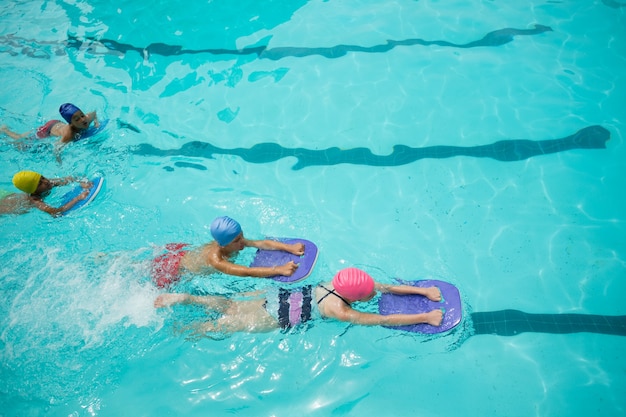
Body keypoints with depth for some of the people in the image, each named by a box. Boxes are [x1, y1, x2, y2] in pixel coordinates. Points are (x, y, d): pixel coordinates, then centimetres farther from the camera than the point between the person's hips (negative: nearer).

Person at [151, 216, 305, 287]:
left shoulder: (232, 242, -24)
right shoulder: (215, 260, -43)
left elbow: (264, 243, -32)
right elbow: (247, 272, -54)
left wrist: (290, 248, -43)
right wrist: (280, 270, -61)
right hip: (172, 269, -6)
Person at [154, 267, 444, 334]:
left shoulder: (340, 283, -6)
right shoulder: (340, 311, -25)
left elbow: (387, 286, -1)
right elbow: (384, 320, -26)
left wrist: (424, 291, -3)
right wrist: (426, 317, -22)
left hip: (277, 296, 6)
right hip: (277, 319, -6)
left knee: (228, 307, 20)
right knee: (223, 326, 10)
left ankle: (182, 298, 21)